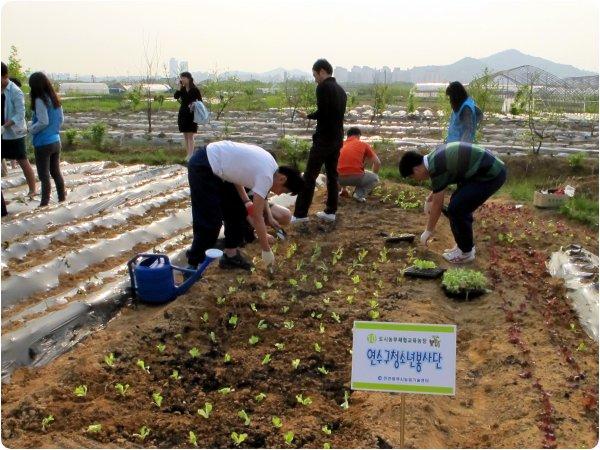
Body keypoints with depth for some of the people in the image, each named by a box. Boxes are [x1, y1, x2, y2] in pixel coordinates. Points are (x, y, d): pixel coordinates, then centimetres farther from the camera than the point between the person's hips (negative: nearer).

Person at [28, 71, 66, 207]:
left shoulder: (40, 100, -16)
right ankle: (62, 199, 20)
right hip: (56, 141, 7)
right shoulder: (54, 99, 7)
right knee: (56, 172, 15)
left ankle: (45, 203, 8)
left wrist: (31, 129, -6)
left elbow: (43, 122, -20)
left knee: (44, 175, 2)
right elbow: (61, 119, 12)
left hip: (43, 144, -7)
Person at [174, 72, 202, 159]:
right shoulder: (182, 89, 6)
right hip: (183, 114, 5)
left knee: (190, 135, -7)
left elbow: (200, 102, -1)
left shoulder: (195, 90, -5)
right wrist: (180, 87, -12)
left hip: (192, 115, -5)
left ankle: (191, 155, -9)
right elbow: (176, 96, -9)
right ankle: (188, 154, 12)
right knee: (185, 135, 7)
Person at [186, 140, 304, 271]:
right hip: (202, 167, -10)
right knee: (209, 222, -9)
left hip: (213, 167, 10)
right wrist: (266, 250, -9)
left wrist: (246, 200, 8)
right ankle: (192, 265, 3)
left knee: (236, 210, 14)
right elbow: (257, 217, -17)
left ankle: (230, 255, 22)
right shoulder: (266, 176, -20)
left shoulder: (268, 164, 7)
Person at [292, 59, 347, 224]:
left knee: (309, 176, -5)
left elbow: (322, 112, -19)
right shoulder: (341, 89, 15)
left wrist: (308, 115, -2)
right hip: (337, 139, 8)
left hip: (324, 139, -8)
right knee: (332, 175, 12)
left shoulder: (323, 87, -11)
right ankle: (330, 211, 14)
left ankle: (300, 214, -4)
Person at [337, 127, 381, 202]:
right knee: (375, 178, 25)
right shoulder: (364, 145, 11)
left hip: (341, 179, 4)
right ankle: (359, 194, 2)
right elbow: (377, 163, 12)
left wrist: (344, 188, 42)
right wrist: (373, 175, 32)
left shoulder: (341, 145, 22)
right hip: (357, 177, -4)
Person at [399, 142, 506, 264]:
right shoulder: (435, 155, 7)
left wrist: (428, 231, 4)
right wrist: (431, 197, 36)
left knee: (455, 209, -7)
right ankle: (464, 245, 27)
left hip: (492, 175, -10)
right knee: (459, 203, 17)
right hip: (489, 168, 10)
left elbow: (437, 205, -9)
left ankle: (466, 252, 8)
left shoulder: (436, 168, -19)